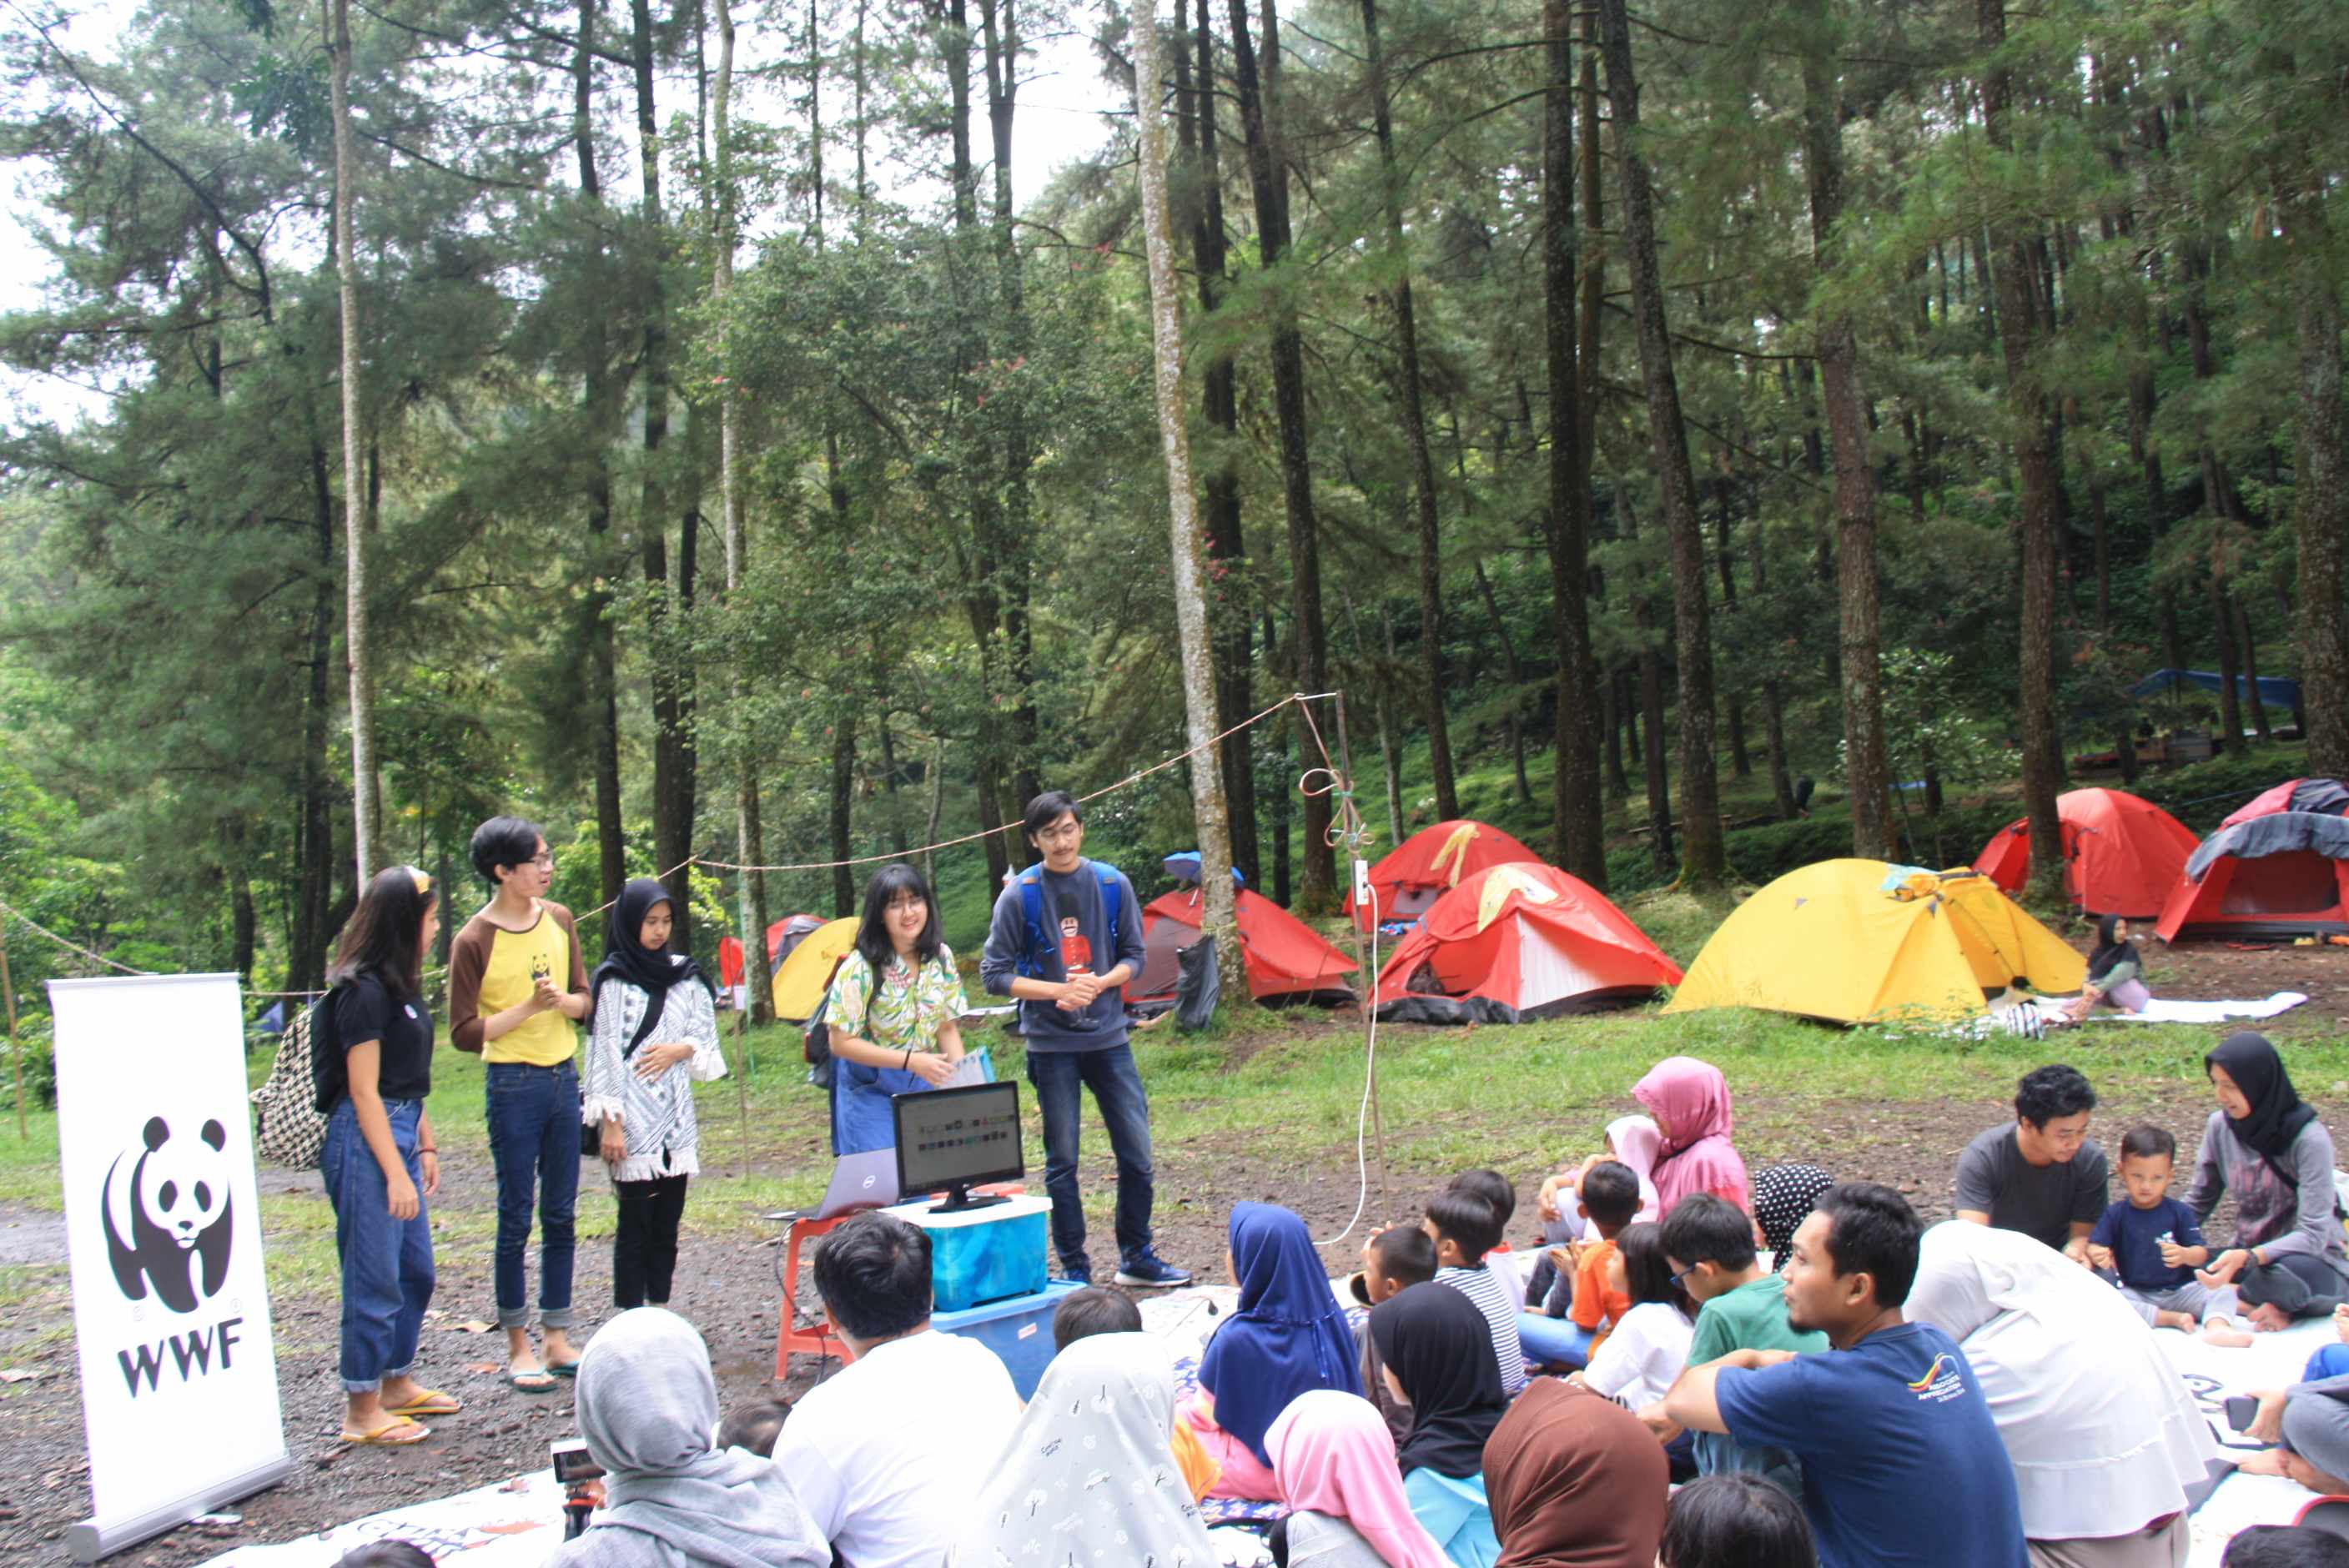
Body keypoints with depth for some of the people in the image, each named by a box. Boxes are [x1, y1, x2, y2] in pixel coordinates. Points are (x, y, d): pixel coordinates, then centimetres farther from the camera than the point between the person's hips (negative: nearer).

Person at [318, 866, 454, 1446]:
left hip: (398, 1133, 10)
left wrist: (425, 1146, 18)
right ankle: (361, 1410, 9)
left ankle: (397, 1384, 31)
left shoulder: (400, 985, 12)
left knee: (415, 1271, 17)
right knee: (375, 1280, -2)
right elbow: (364, 1092, -17)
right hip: (365, 1140, -10)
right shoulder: (363, 991, -16)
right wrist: (397, 1175, -18)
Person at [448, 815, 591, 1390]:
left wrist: (562, 999, -10)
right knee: (517, 1218, 1)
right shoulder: (474, 941, -11)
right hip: (513, 1084, -6)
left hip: (564, 1078, 6)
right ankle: (518, 1346, 11)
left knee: (561, 1215, 10)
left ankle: (557, 1337, 20)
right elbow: (463, 1033, -11)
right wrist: (528, 1007, -19)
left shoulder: (559, 920, 7)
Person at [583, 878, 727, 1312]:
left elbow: (707, 1037, 15)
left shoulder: (685, 974, 11)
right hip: (634, 1121, -5)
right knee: (635, 1223, -2)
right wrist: (611, 1123, -13)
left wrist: (680, 1050, -7)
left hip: (677, 1118, 5)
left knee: (668, 1220, 9)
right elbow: (605, 1052, -8)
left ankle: (661, 1312, 17)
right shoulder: (614, 980, -4)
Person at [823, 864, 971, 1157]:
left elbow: (947, 1028, 7)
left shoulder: (940, 957, -1)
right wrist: (910, 1061, -22)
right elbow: (841, 1044, -15)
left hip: (925, 1088, 4)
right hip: (872, 1092, -4)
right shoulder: (860, 968, -16)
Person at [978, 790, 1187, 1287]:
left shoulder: (1113, 884, 1)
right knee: (1062, 1161, 5)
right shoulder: (1020, 895, -7)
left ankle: (1136, 1258, 22)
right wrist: (1058, 991, -17)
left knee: (1137, 1151, 5)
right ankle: (1074, 1269, 16)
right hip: (1051, 1045, -2)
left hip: (1109, 1039, 3)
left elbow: (1134, 957, 8)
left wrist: (1101, 983, -13)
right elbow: (993, 974, -5)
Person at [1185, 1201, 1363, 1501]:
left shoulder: (1238, 1338, -29)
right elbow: (1349, 1395, 1)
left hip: (1266, 1471, -5)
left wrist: (1206, 1362, 7)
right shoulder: (1331, 1316, -14)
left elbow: (1206, 1415, -14)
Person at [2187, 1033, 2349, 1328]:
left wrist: (2247, 1259, -39)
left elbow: (2313, 1235, -24)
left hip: (2314, 1263, -5)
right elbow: (2196, 1204, 4)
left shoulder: (2309, 1139, -20)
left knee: (2281, 1274, -40)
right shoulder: (2220, 1126, -3)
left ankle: (2236, 1301, -9)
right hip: (2247, 1256, 5)